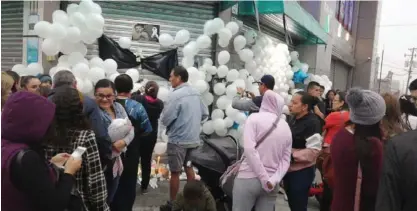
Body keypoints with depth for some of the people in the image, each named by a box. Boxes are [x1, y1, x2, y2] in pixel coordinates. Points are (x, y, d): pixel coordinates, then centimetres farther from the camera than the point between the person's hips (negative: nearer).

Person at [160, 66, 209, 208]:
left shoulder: (175, 95, -18)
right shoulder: (196, 93, 4)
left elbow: (165, 119, -18)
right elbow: (205, 114, 11)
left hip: (178, 140, -7)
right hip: (193, 139, 7)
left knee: (175, 172, 5)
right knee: (189, 167, 21)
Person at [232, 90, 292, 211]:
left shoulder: (254, 118, -4)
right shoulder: (286, 127, 10)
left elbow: (249, 149, -16)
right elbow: (286, 159, 5)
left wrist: (264, 179, -14)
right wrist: (274, 180, -6)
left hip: (248, 179, -4)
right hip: (272, 184, 4)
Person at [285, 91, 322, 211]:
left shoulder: (312, 123, -17)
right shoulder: (293, 119, 8)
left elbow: (313, 151, -23)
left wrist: (292, 156, -22)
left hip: (302, 172, -8)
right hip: (289, 169, 8)